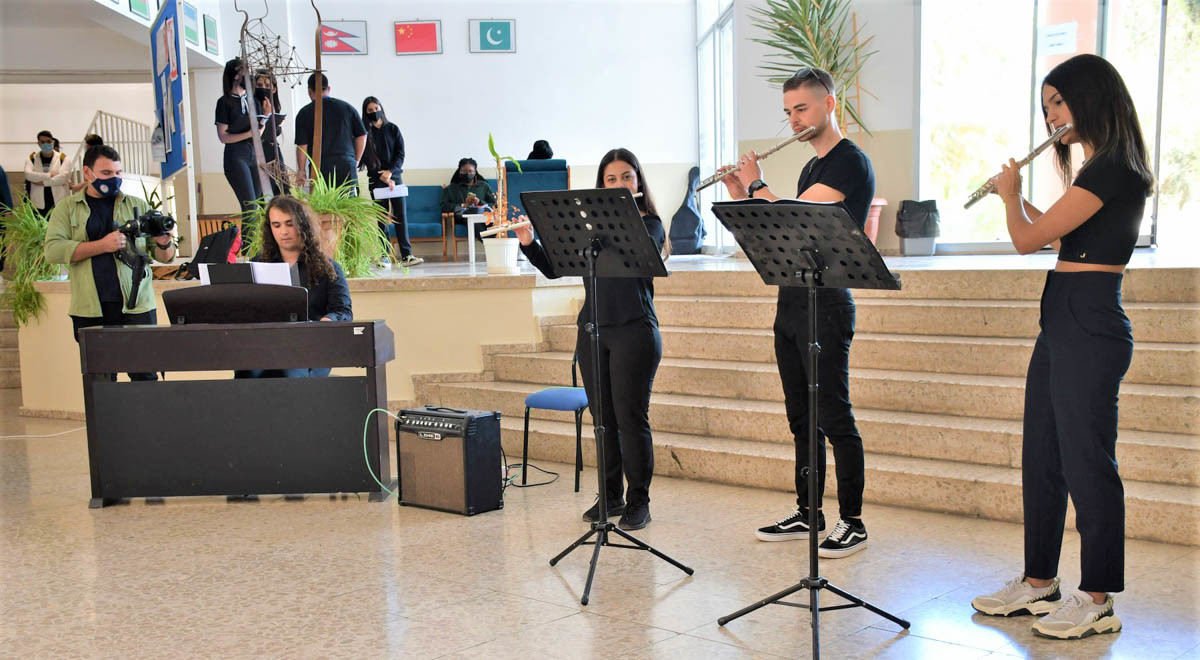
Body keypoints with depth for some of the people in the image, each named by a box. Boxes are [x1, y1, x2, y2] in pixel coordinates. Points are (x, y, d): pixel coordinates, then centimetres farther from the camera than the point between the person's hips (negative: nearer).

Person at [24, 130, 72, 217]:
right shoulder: (31, 158, 9)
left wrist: (43, 182, -11)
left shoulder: (63, 158, 3)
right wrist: (50, 175, -13)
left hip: (60, 203, -1)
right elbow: (28, 175, -9)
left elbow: (63, 177, -11)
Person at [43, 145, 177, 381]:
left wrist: (165, 244, -12)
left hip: (136, 306, 0)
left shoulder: (138, 206, 14)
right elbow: (53, 250, -3)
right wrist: (102, 245, -12)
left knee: (145, 377, -4)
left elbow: (164, 257, 12)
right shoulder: (67, 209, 12)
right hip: (89, 310, 0)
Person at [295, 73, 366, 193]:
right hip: (347, 167, 2)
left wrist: (302, 170, 8)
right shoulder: (347, 107, 8)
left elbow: (302, 145, -1)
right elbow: (362, 136, 9)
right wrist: (356, 161, 17)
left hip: (320, 169, -2)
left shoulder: (304, 113, 2)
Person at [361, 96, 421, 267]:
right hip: (377, 180, -1)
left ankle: (406, 255, -8)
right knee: (382, 219, -1)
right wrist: (384, 178, -11)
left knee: (400, 216, -5)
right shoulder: (365, 132, 3)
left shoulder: (393, 129, 8)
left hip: (395, 176, 1)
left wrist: (390, 171, -13)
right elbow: (367, 160, -2)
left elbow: (400, 154, 3)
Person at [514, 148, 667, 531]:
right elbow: (553, 268, 10)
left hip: (635, 330, -5)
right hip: (592, 330, 5)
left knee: (631, 416, -5)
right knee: (602, 417, 8)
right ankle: (610, 495, 19)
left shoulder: (649, 224, 1)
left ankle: (638, 501, 6)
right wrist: (528, 242, -4)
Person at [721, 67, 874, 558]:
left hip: (825, 305, -9)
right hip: (791, 303, 9)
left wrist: (756, 184, -5)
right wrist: (741, 196, 10)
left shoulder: (850, 163, -10)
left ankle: (852, 524, 4)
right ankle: (808, 514, 23)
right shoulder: (812, 167, 19)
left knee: (834, 418, -5)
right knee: (801, 417, 13)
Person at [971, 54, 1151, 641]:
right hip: (1061, 324, 10)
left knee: (1087, 461, -2)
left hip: (1089, 328, -10)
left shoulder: (1111, 168, -15)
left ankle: (1098, 601, 10)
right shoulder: (1101, 170, 15)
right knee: (1041, 457, 14)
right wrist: (1017, 196, 25)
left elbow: (1028, 238, -16)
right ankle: (1040, 582, 25)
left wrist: (1010, 194, 3)